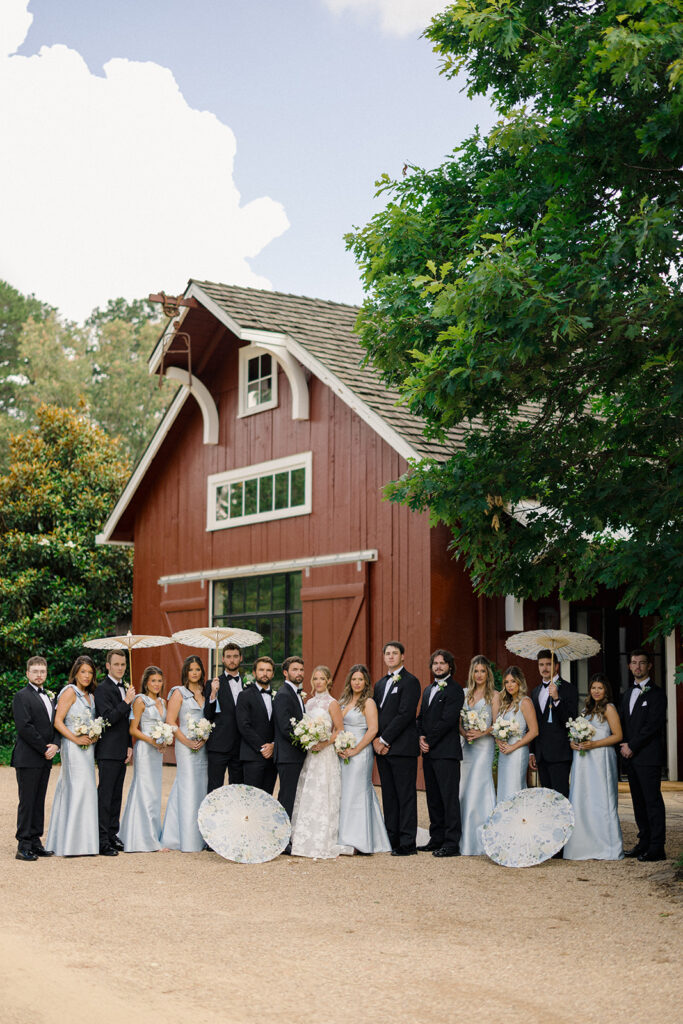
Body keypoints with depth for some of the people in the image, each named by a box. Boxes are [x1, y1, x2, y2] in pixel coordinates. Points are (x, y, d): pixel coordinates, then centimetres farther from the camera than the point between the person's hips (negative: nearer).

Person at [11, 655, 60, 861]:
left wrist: (55, 745, -3)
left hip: (45, 759, 7)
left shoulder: (50, 696, 18)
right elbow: (25, 727, -15)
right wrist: (44, 749, -13)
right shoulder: (21, 696, -6)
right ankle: (23, 846, -3)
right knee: (27, 802, -6)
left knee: (39, 802, 9)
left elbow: (56, 724, 16)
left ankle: (35, 842, 13)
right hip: (27, 759, -7)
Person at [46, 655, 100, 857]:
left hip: (87, 748, 8)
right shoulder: (70, 691, -7)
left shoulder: (90, 695, 17)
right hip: (73, 749, -8)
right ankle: (77, 844, -10)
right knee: (78, 789, -12)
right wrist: (76, 739, -19)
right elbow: (58, 721, -12)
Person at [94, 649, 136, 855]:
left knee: (116, 795, 12)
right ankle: (103, 840, -6)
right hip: (108, 751, -8)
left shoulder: (123, 689, 16)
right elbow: (108, 718, -20)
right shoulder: (103, 689, -10)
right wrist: (127, 702, -21)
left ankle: (113, 835, 17)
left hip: (121, 751, 8)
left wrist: (129, 746, 12)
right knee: (105, 796, -7)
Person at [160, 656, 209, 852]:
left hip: (203, 746, 5)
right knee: (188, 789, -7)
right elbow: (170, 722, -6)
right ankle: (187, 841, -4)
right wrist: (187, 741, -12)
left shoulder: (205, 693, 13)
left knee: (201, 788, 5)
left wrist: (205, 738, -3)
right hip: (186, 746, -5)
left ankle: (200, 838, 11)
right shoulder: (179, 693, -1)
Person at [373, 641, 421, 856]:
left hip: (402, 748, -8)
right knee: (388, 796, 10)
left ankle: (407, 844, -2)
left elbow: (405, 714, -14)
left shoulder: (410, 682, -6)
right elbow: (375, 714, 17)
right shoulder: (380, 684, 19)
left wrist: (384, 740, -14)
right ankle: (391, 840, 15)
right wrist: (376, 739, -1)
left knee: (406, 796, -4)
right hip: (383, 748, 8)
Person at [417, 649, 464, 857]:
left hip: (446, 752, -9)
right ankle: (437, 839, 19)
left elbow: (447, 721, -16)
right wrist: (421, 737, 0)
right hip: (429, 752, 9)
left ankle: (452, 844, -8)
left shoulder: (454, 690, -8)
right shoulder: (428, 690, 19)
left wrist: (429, 741, -12)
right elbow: (421, 717, 19)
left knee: (449, 797, -8)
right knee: (433, 798, 12)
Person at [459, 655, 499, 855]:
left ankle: (479, 840, -9)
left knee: (477, 789, -11)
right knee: (465, 790, 4)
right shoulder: (466, 694, 14)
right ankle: (466, 840, 9)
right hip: (466, 746, 5)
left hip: (484, 746, -5)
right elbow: (459, 721, 12)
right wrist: (464, 733, -8)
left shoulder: (493, 695, 1)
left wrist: (481, 732, -19)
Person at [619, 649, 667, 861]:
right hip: (631, 756, 8)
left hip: (648, 756, -8)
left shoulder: (656, 694, -5)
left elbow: (653, 725, -14)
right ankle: (644, 843, 16)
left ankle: (657, 848, -5)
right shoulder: (628, 694, 19)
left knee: (652, 800, -7)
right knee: (639, 801, 10)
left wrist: (632, 746, -13)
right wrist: (624, 746, 5)